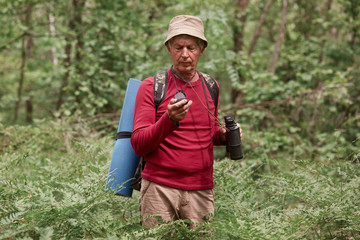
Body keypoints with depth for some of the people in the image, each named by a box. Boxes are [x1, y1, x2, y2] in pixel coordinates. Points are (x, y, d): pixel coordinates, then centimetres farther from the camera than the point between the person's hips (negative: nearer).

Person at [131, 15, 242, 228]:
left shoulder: (210, 87, 11)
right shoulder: (151, 87, -3)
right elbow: (138, 145, -8)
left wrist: (222, 135, 4)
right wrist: (169, 120, -24)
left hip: (201, 191, 4)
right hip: (160, 188, -3)